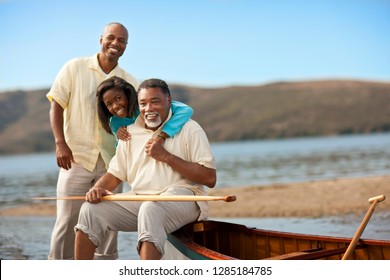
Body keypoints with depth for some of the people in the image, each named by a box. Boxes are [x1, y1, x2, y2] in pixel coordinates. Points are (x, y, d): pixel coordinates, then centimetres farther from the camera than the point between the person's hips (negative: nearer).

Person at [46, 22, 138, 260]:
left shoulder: (129, 82, 5)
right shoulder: (74, 68, 0)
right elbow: (56, 106, -1)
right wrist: (60, 143, -12)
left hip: (111, 161, 3)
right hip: (76, 157, -3)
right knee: (67, 220, -3)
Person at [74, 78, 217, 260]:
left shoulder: (189, 129, 1)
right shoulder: (131, 132, 17)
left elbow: (210, 179, -8)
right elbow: (115, 173, 17)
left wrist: (166, 156, -12)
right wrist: (98, 188, -8)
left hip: (181, 198, -5)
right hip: (138, 200, 6)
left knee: (150, 210, -38)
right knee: (91, 210, -12)